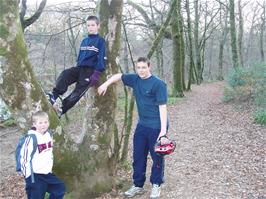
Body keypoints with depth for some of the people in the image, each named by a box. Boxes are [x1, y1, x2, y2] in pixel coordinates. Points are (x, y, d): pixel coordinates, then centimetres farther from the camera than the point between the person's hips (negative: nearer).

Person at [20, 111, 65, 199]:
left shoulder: (48, 135, 3)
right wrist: (29, 176, -14)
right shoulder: (31, 138, -20)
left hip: (47, 173, 7)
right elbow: (24, 157, -18)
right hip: (35, 175, -7)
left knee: (60, 188, 14)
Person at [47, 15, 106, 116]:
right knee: (65, 74, -24)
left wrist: (96, 74, -18)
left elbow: (102, 58, -10)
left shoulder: (100, 41, -2)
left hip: (90, 70, -6)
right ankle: (54, 96, -34)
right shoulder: (84, 41, 19)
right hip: (80, 67, 6)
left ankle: (61, 110, -11)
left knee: (77, 93, -14)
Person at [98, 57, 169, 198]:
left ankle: (156, 185, 24)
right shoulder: (135, 79, 3)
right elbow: (118, 76, 19)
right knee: (138, 156, 11)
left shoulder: (158, 84, -15)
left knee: (157, 157, 6)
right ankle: (138, 185, 25)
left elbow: (162, 107, -18)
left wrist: (163, 131, -22)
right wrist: (106, 84, 2)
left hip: (157, 127, -6)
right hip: (142, 125, 6)